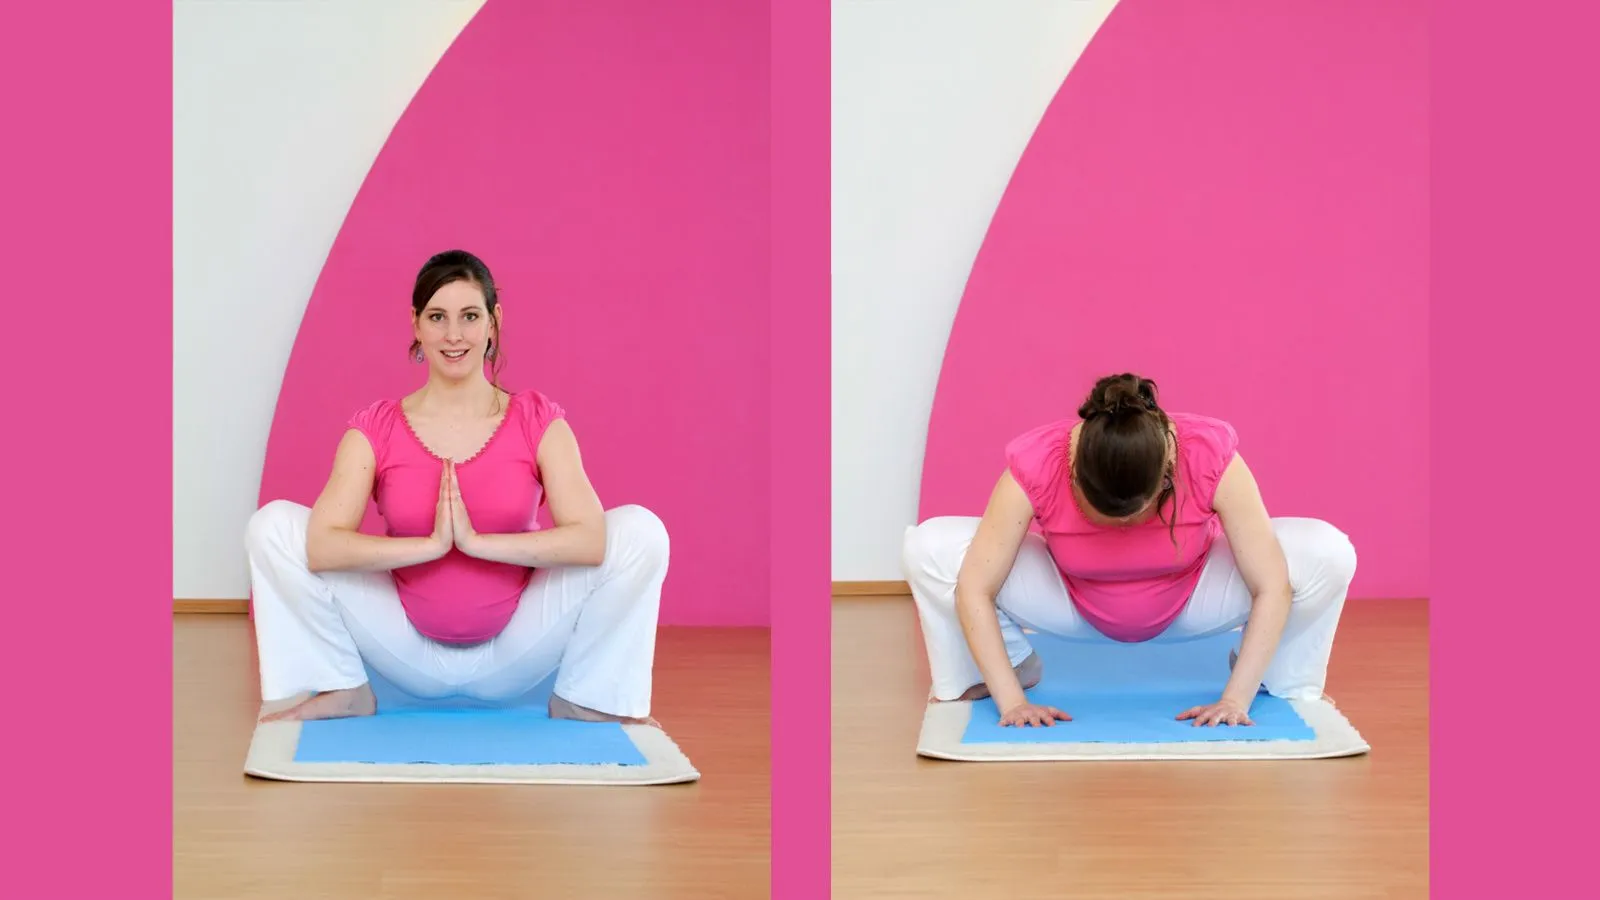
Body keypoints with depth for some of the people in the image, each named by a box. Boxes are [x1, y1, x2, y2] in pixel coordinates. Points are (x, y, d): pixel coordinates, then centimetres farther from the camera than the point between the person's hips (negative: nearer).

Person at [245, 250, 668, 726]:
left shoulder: (538, 422, -7)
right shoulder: (376, 430, -6)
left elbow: (591, 538, -21)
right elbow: (322, 546, -20)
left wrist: (476, 541, -27)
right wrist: (431, 544, -28)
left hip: (512, 660, 0)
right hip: (411, 657, 0)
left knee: (639, 530, -20)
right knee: (275, 526, -15)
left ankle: (582, 696, 1)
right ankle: (344, 689, 1)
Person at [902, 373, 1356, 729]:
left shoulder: (1212, 456, -34)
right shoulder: (1035, 464, -34)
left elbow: (1272, 585, -30)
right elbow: (975, 588, -30)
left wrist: (1235, 699, -37)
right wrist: (1011, 700, -36)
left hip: (1189, 604, 0)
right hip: (1075, 606, 0)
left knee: (1327, 554, -27)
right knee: (930, 548, -26)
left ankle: (1286, 685, 4)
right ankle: (1013, 667, 4)